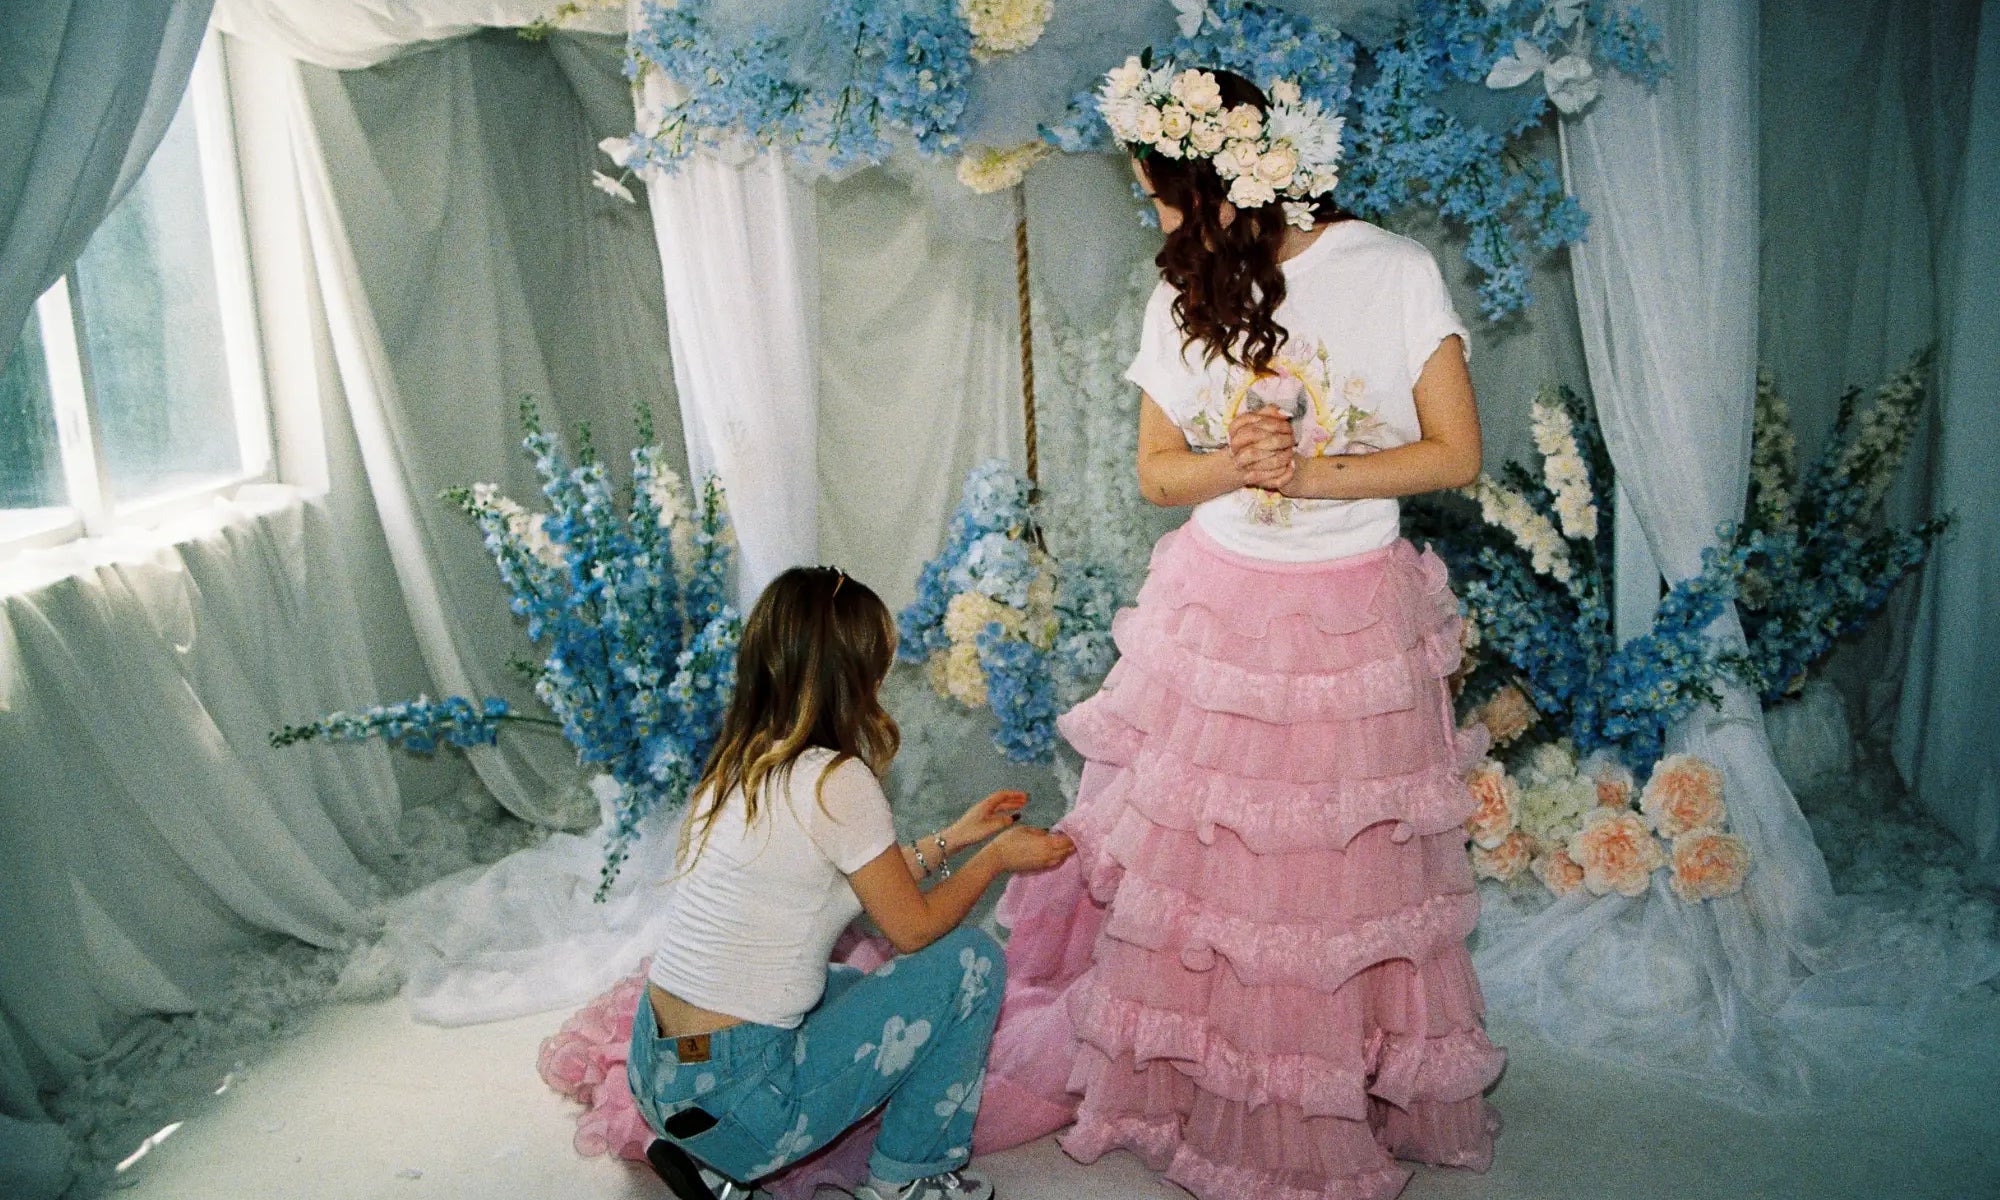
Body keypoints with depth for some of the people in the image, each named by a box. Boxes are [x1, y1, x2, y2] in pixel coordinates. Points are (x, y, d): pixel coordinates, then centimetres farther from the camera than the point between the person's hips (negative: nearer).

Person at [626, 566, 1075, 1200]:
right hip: (732, 1104, -8)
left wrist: (953, 837, 20)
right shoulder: (836, 780, -19)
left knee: (866, 986, 32)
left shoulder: (734, 768, 5)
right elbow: (914, 927, -6)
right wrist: (997, 856, 8)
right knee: (969, 961, 0)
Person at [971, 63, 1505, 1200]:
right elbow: (1157, 471, 7)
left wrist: (1310, 475, -17)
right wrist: (1230, 466, -15)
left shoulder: (1395, 272, -7)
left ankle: (1341, 1103, 30)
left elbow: (1456, 454, -7)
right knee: (1186, 862, 8)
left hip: (1354, 624, -3)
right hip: (1213, 615, 3)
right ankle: (1182, 1075, 29)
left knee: (1340, 882, 8)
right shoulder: (1186, 294, 4)